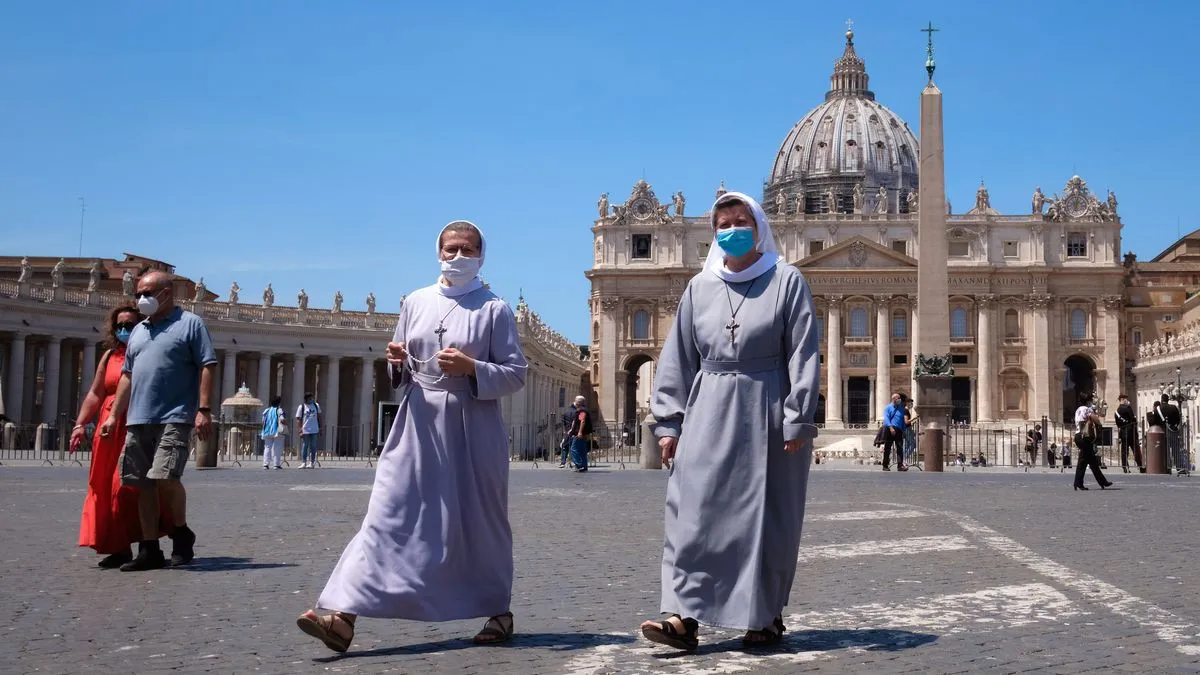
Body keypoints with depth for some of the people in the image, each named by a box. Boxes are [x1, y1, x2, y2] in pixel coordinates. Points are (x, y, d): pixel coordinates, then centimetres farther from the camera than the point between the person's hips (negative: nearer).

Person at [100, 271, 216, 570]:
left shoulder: (190, 324, 1)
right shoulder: (138, 330, 21)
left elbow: (207, 367, -6)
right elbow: (127, 376, 22)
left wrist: (204, 410, -15)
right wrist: (113, 415, 16)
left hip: (174, 418, -7)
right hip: (138, 419, 7)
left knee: (165, 476, -18)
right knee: (144, 484, 4)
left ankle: (182, 533, 6)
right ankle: (149, 550, 11)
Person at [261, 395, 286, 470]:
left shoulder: (266, 410, 9)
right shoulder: (279, 410, -8)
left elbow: (263, 421, 9)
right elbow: (282, 420, -19)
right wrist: (286, 424, 1)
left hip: (267, 432, 5)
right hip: (277, 432, -5)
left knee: (267, 448, 8)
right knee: (277, 449, -1)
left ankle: (266, 464, 3)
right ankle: (277, 464, -3)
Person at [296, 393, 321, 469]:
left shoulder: (316, 405, 8)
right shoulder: (301, 407, -3)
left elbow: (319, 417, 14)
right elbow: (298, 419, -5)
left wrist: (320, 427, 11)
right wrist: (299, 430, -14)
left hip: (314, 430, 3)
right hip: (305, 430, -3)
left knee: (313, 447, 6)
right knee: (304, 447, 0)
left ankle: (312, 462, 12)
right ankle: (303, 463, 5)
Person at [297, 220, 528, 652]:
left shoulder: (494, 309, -1)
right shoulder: (416, 302, 10)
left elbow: (516, 374, -3)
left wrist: (471, 368, -18)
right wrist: (396, 362, -5)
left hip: (472, 430, -2)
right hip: (419, 425, 3)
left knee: (479, 523, 9)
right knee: (387, 518, -6)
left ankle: (499, 611, 28)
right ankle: (344, 616, -12)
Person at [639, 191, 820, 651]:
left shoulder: (786, 281, 2)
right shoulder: (699, 287, 11)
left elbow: (804, 355, -4)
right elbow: (678, 360, 9)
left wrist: (797, 420, -12)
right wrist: (668, 422, 3)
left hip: (766, 414, -3)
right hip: (709, 414, 3)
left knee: (766, 518, 4)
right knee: (694, 512, -7)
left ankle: (767, 616, 16)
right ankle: (684, 616, -10)